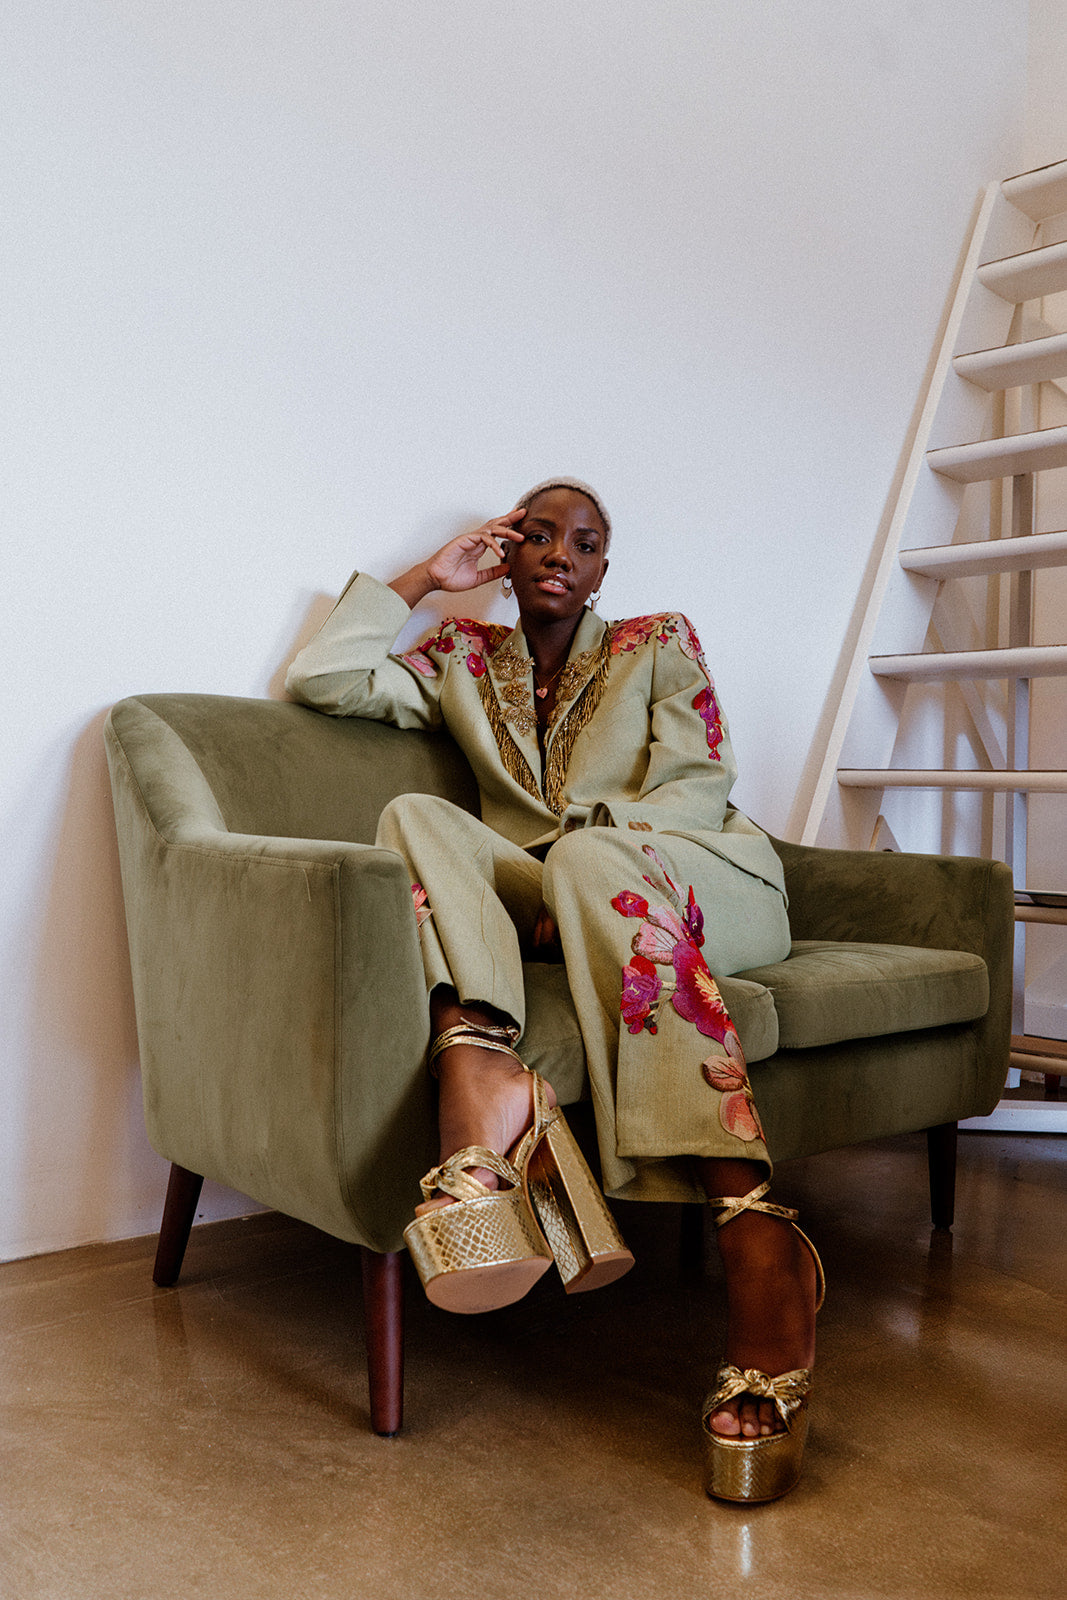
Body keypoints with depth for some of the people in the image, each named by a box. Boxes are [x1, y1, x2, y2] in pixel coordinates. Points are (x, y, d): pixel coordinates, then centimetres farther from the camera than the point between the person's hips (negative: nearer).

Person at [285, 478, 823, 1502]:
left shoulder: (660, 643, 14)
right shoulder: (465, 660, 22)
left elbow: (700, 785, 0)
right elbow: (319, 678, 12)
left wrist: (578, 858, -15)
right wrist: (426, 578, 13)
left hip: (697, 885, -2)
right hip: (561, 909, 3)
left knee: (586, 858, -38)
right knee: (415, 815, -22)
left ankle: (755, 1233, -49)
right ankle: (480, 1081, -51)